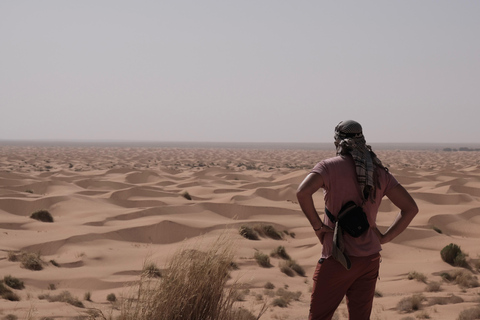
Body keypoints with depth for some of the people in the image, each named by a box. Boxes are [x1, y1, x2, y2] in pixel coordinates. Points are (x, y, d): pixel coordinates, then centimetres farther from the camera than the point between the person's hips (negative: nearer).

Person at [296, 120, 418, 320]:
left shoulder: (329, 166, -7)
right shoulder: (379, 172, 6)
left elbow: (303, 192, -27)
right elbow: (411, 208, 2)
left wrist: (317, 225, -14)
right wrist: (385, 237, 5)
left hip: (338, 259, -5)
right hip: (370, 259, 5)